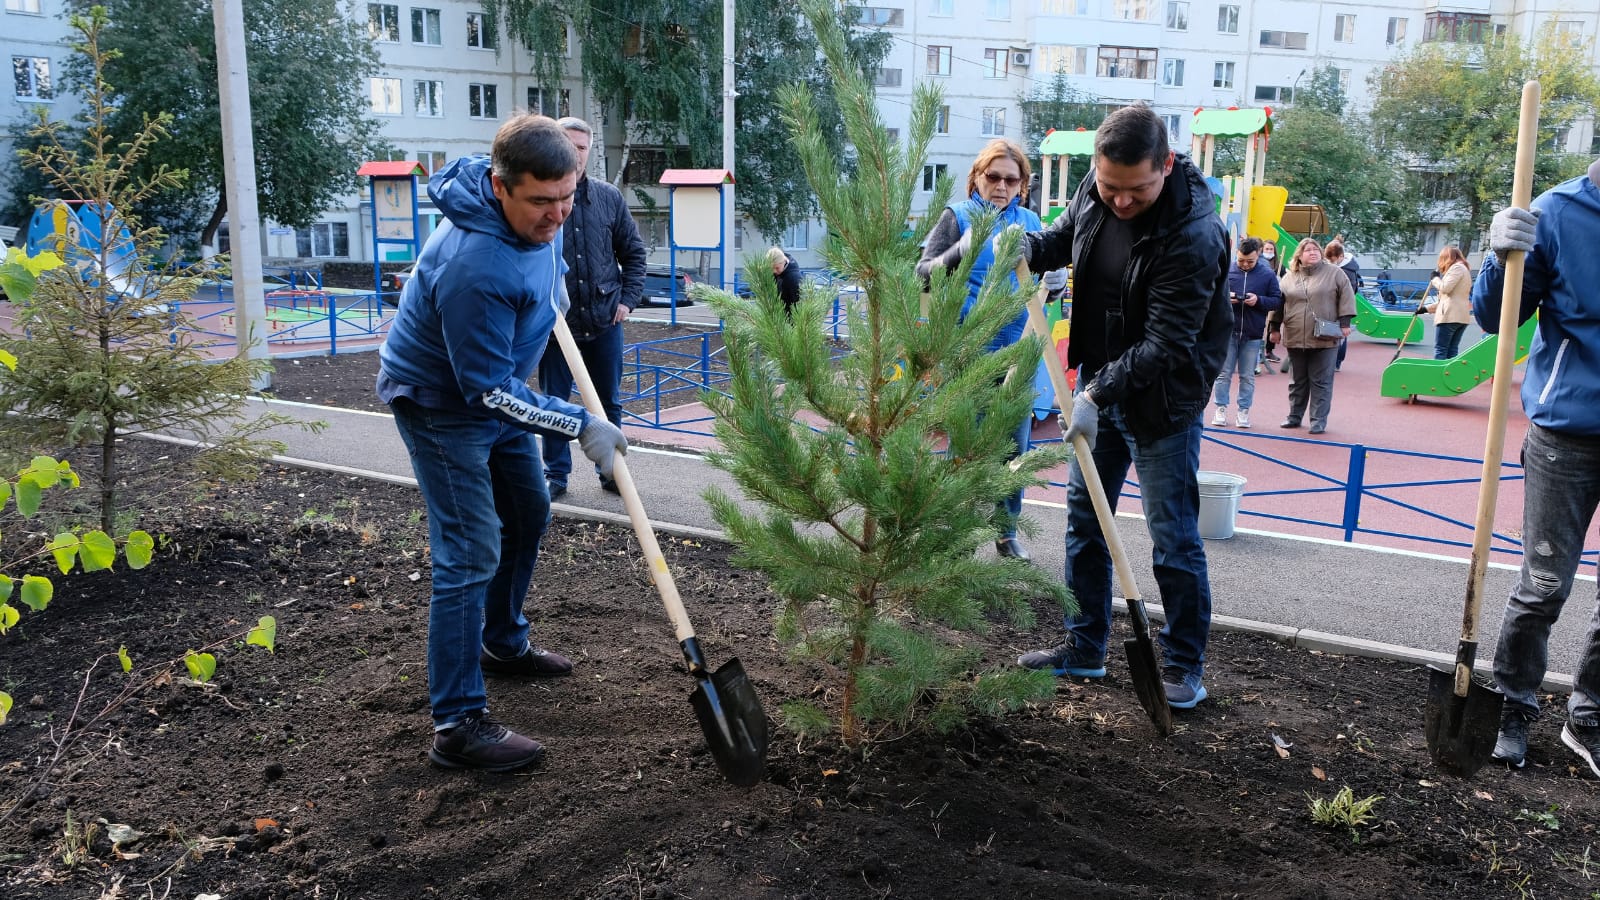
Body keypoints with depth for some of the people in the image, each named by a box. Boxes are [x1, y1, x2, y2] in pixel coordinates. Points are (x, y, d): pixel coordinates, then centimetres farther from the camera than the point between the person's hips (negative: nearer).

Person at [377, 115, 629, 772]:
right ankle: (457, 725, -5)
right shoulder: (475, 264, -39)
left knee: (527, 514, 21)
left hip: (493, 385, 9)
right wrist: (580, 427, -28)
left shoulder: (537, 214, -11)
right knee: (471, 555, -12)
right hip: (440, 402, -9)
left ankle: (503, 644, 42)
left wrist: (553, 286, 21)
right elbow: (489, 387, -32)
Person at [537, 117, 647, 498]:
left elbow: (634, 252, 11)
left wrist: (628, 298, 2)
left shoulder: (609, 198, 2)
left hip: (605, 322, 3)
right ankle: (556, 473, 21)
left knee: (609, 402, 13)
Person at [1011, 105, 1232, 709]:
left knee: (1173, 537, 1)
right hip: (1099, 386, 7)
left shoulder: (1192, 236, -26)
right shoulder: (1095, 191, -5)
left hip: (1162, 398, -7)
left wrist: (1099, 394, -28)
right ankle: (1085, 648, 28)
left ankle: (1185, 667, 17)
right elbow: (1062, 234, 16)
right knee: (1083, 521, 14)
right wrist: (1027, 249, -5)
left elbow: (1165, 345, -26)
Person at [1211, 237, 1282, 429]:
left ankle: (1244, 411, 15)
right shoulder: (1226, 270, 0)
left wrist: (1258, 300, -14)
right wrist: (1225, 297, -13)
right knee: (1223, 373, 4)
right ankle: (1221, 409, 12)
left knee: (1248, 376, 7)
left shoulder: (1268, 274, 2)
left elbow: (1277, 300, 3)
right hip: (1227, 331, 0)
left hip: (1253, 334, 0)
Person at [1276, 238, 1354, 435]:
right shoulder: (1289, 277, 10)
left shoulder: (1334, 273, 2)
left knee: (1321, 382, 0)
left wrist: (1344, 322, -6)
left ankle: (1319, 420, 5)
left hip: (1325, 339, -3)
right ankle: (1294, 416, 24)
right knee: (1297, 380, 13)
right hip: (1295, 338, 3)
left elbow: (1346, 297, 0)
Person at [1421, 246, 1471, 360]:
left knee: (1440, 350, -8)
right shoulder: (1463, 269, 27)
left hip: (1450, 315, -9)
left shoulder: (1457, 267, -3)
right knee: (1452, 351, 5)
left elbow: (1445, 288, -15)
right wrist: (1427, 308, 26)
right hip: (1462, 316, 9)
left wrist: (1435, 279, 4)